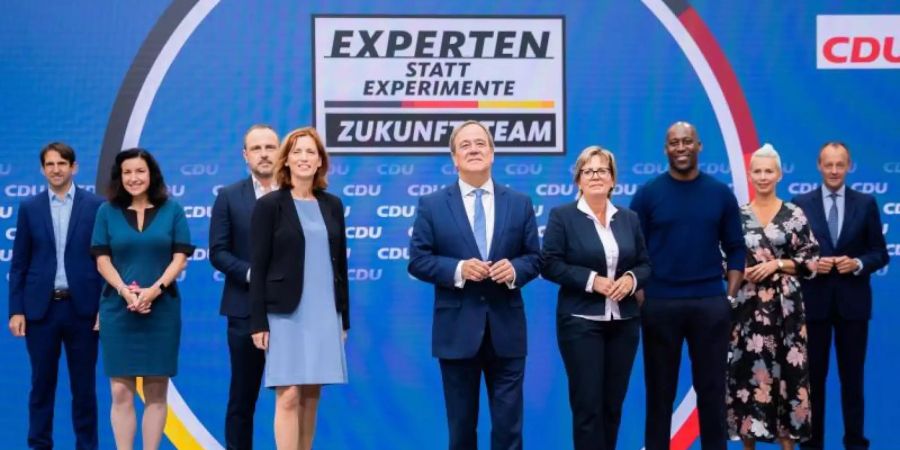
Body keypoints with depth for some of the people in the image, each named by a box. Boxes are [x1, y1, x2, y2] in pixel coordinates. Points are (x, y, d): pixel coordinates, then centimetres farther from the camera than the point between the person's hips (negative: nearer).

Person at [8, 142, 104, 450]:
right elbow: (18, 264, 6)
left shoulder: (96, 206, 1)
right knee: (42, 383, 7)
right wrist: (16, 311, -1)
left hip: (82, 308, -1)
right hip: (40, 308, 1)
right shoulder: (29, 208, 6)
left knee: (84, 385, 5)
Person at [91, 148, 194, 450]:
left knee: (156, 393, 2)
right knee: (121, 392, -2)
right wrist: (125, 291, -14)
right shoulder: (107, 211, 8)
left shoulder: (172, 210, 6)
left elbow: (180, 258, 0)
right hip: (118, 309, 0)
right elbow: (102, 260, 3)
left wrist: (155, 289, -15)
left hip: (162, 309, 0)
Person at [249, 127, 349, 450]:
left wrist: (344, 318, 11)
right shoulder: (269, 205, -3)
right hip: (286, 314, -4)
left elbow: (340, 264, 13)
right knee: (289, 396, -7)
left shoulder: (332, 205, 10)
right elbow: (258, 267, -5)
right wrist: (258, 322, -10)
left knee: (311, 397, 7)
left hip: (325, 313, 4)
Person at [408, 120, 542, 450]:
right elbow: (418, 261, -2)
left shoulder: (520, 203, 7)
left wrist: (515, 269, -15)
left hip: (506, 328, 1)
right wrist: (458, 269, -18)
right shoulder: (432, 205, 2)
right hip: (457, 330, -1)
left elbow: (534, 258, 8)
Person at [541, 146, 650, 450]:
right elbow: (550, 265, -8)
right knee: (587, 403, -4)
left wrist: (631, 278, -9)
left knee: (613, 403, 9)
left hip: (623, 322, 4)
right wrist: (591, 280, -17)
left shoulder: (629, 218, 11)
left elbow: (645, 264, 13)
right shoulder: (562, 216, -2)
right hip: (581, 322, -4)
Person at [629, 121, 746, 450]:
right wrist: (639, 298, -6)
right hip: (659, 305, -1)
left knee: (711, 387, 6)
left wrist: (730, 296, -1)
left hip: (711, 304, 1)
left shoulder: (720, 194, 4)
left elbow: (735, 249, 7)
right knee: (660, 389, 6)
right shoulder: (647, 194, 0)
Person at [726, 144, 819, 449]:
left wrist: (776, 264, -10)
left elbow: (810, 260, 2)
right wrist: (739, 272, -9)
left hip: (784, 306, -1)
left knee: (785, 367, -2)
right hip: (747, 306, 1)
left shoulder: (794, 214, 4)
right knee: (747, 368, 0)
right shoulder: (737, 214, 6)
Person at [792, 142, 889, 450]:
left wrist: (857, 263, -14)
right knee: (813, 376, 6)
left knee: (852, 376, 7)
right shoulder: (800, 204, 1)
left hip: (853, 303, 0)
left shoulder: (866, 204, 3)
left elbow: (880, 254, 4)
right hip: (814, 301, 0)